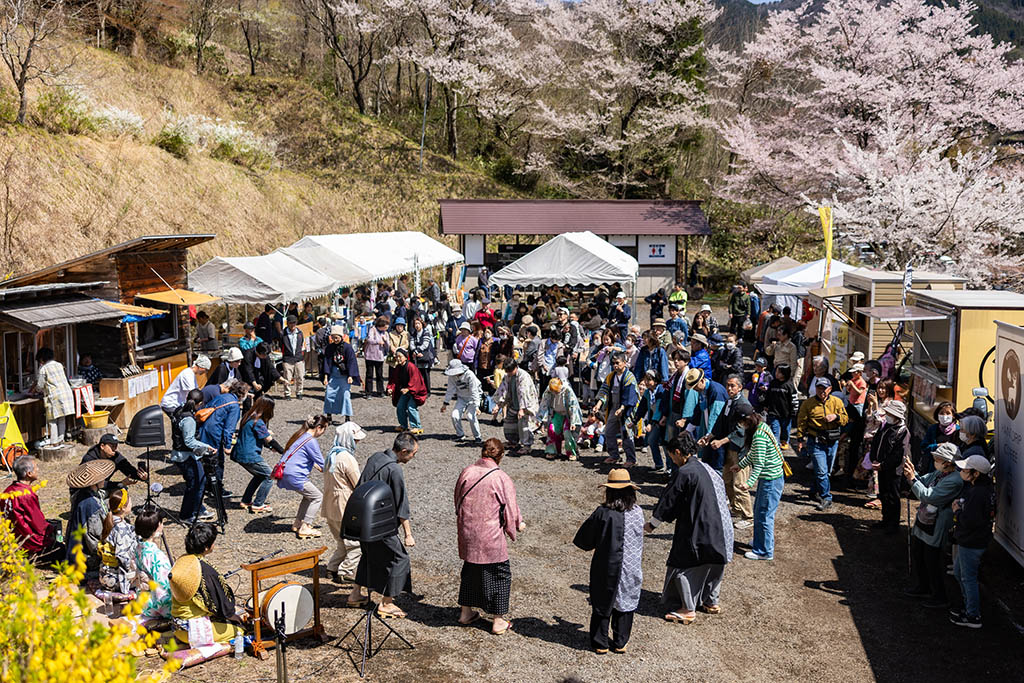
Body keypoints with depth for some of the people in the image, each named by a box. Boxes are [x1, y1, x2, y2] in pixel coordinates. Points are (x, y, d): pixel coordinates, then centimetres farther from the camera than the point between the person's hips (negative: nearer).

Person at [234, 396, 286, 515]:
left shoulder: (248, 416, 10)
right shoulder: (258, 422, -19)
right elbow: (269, 440, -16)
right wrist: (284, 452, -10)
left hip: (240, 454, 9)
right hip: (250, 456, -9)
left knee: (260, 475, 25)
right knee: (269, 476, 2)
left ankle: (246, 501, 27)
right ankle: (257, 505, 2)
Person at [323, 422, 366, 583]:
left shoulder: (331, 454, 9)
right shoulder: (347, 458, -19)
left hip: (330, 508, 9)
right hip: (345, 509, -9)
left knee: (342, 542, 20)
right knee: (356, 542, 2)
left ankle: (333, 568, 21)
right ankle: (346, 572, 4)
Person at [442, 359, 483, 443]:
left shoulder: (469, 375, -28)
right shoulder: (452, 376, -13)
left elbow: (474, 392, -27)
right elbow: (450, 390, -1)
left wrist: (476, 406, -30)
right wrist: (445, 403, 1)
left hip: (473, 397, -5)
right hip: (461, 397, 5)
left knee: (470, 416, -23)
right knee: (455, 416, -11)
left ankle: (477, 437, -4)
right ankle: (460, 435, 10)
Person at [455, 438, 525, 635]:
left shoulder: (466, 472, -2)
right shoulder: (501, 478, -16)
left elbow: (458, 500, 11)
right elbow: (511, 509, -8)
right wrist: (519, 524, 12)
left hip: (467, 535, 5)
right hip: (491, 537, -5)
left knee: (470, 571, 23)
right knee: (500, 575, 11)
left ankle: (466, 612, 35)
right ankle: (499, 620, 17)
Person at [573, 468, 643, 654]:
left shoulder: (602, 513, -17)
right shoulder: (638, 512, -10)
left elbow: (584, 540, -7)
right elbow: (638, 540, 7)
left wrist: (597, 543, 14)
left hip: (606, 568, -2)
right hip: (630, 569, 2)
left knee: (602, 604, 13)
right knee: (625, 604, 17)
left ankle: (600, 644, 19)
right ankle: (620, 643, 24)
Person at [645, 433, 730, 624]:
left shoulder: (684, 473, -17)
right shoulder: (707, 469, 8)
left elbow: (668, 501, -10)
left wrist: (652, 524, 3)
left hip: (694, 529, -8)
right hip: (717, 528, 8)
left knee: (682, 566, 5)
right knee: (713, 564, 21)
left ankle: (688, 610, 9)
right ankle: (711, 602, 34)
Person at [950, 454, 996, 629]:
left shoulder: (976, 493, -28)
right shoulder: (985, 487, 4)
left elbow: (969, 521, -30)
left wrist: (957, 511, -14)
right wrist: (959, 509, -1)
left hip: (971, 543, -10)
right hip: (966, 540, 10)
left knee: (968, 578, 3)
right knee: (958, 572, 23)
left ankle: (973, 617, 16)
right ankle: (970, 607, 36)